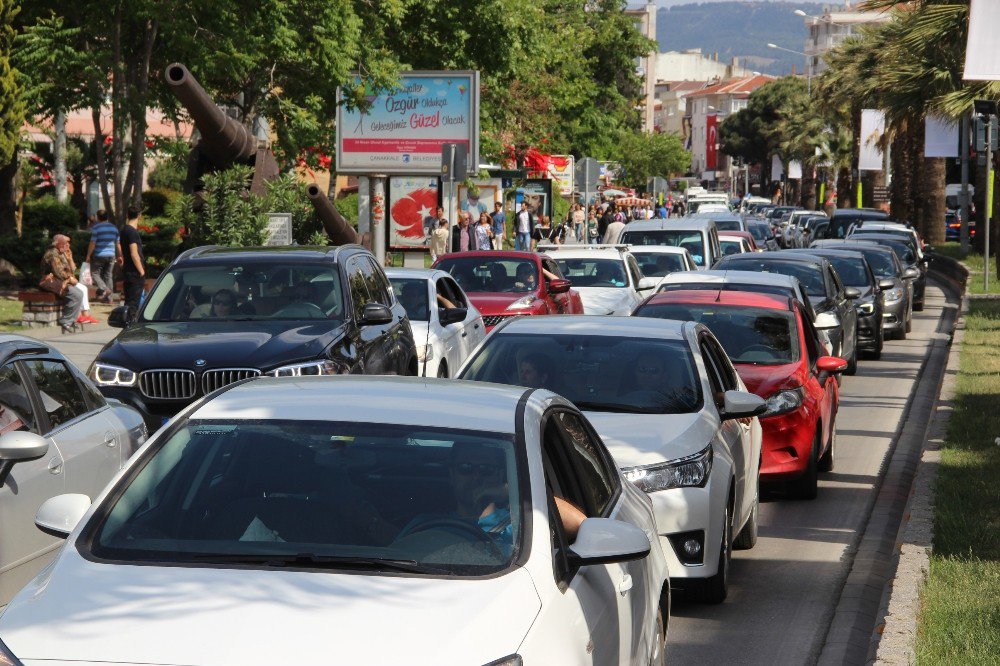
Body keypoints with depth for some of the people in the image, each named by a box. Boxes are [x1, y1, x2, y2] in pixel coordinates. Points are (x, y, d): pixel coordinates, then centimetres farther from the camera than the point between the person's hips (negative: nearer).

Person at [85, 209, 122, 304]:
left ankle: (104, 289, -16)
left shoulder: (96, 228, -8)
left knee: (95, 273, 5)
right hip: (111, 255, 5)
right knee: (108, 275, 10)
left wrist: (88, 255, -4)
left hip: (99, 255, -5)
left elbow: (92, 243, -11)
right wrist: (119, 256, 17)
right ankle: (108, 298, 9)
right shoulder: (114, 228, 9)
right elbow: (118, 243, 10)